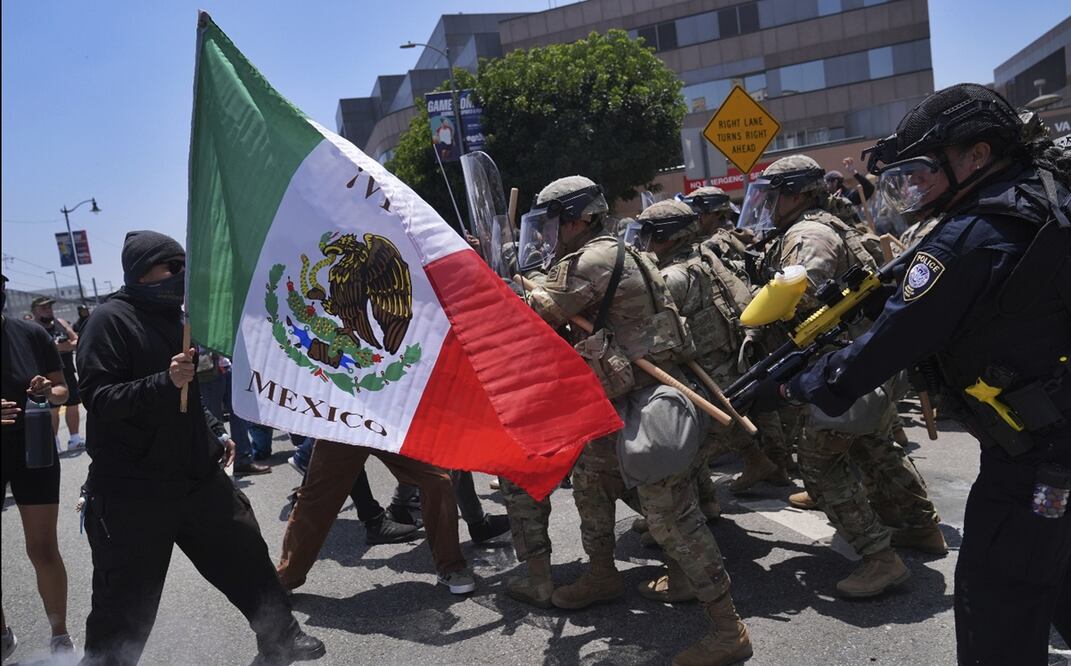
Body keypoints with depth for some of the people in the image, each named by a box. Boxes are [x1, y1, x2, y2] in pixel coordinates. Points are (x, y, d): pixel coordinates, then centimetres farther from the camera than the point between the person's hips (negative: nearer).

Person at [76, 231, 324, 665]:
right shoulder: (111, 320, -11)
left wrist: (215, 433, 17)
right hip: (132, 493, -7)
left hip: (198, 477, 7)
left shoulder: (176, 318, 14)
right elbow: (97, 399, -19)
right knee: (127, 605, 2)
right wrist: (165, 382, -31)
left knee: (246, 556, 14)